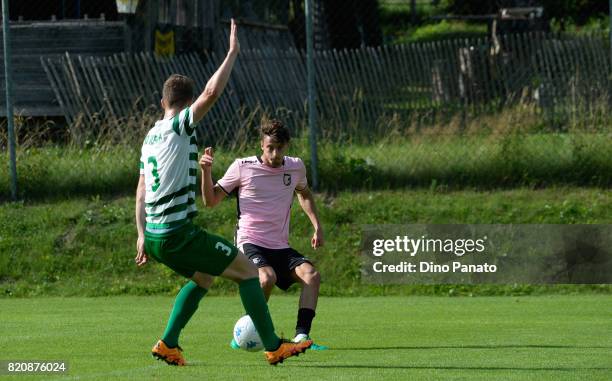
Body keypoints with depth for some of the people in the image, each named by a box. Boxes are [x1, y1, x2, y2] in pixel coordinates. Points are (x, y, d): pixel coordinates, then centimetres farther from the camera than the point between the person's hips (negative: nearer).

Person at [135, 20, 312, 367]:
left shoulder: (151, 136, 15)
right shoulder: (179, 127, -10)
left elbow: (142, 190, 18)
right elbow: (212, 93, -22)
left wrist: (142, 234, 22)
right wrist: (232, 52, -14)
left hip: (154, 235, 9)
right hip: (179, 233, -9)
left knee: (204, 278, 28)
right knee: (247, 270, 0)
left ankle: (168, 344, 18)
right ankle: (274, 347, 0)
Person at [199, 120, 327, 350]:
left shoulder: (296, 167, 8)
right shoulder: (243, 167, -4)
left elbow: (304, 193, 32)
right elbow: (211, 200, 4)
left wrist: (317, 226, 21)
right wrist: (206, 171, -12)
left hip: (281, 247, 5)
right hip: (250, 243, -5)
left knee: (311, 274, -22)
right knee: (267, 278, -34)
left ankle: (301, 336, -24)